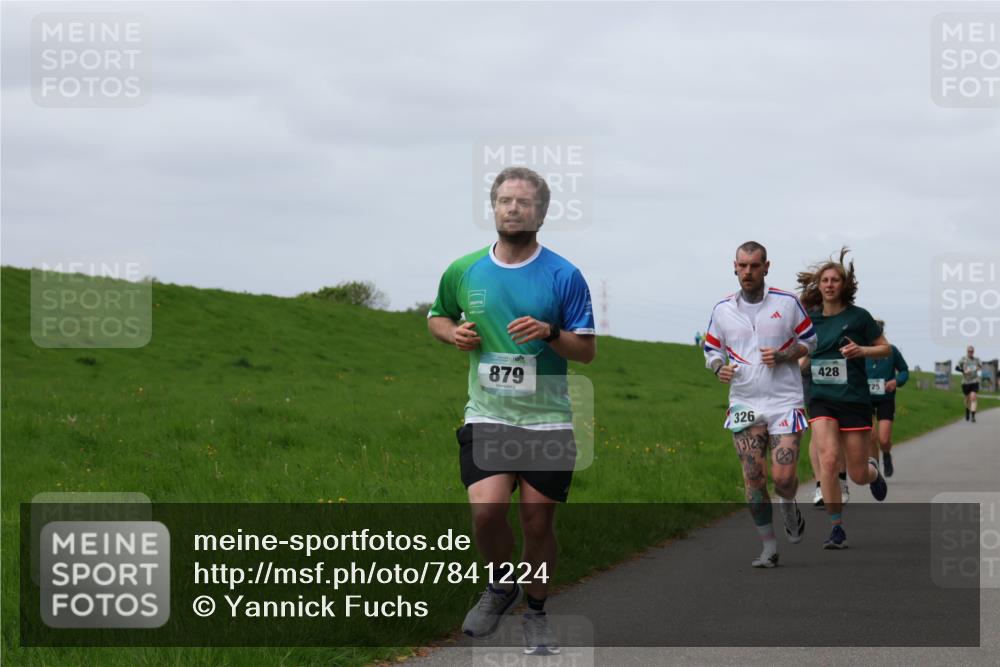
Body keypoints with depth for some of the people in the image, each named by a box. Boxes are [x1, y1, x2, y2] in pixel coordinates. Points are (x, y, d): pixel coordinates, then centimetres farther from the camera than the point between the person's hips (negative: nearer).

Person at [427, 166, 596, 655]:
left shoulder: (564, 276, -3)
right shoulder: (463, 272, 4)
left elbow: (587, 350, 0)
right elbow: (437, 317, 22)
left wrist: (550, 333, -19)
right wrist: (454, 333, -1)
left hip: (548, 419, -1)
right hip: (486, 416, 1)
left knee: (538, 522, 3)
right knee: (486, 509, -18)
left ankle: (535, 613, 25)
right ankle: (502, 585, 12)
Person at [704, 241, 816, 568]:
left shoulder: (787, 302, -1)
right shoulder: (722, 309, 4)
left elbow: (809, 340, 8)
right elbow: (711, 349, 14)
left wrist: (782, 355, -10)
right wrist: (719, 368, -8)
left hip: (784, 402, -2)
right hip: (744, 403, 2)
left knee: (783, 477, -9)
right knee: (753, 478, -4)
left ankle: (788, 507, 27)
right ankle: (769, 547, 7)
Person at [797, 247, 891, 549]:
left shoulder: (858, 317, -3)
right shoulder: (809, 319, 5)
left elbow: (885, 348, 5)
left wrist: (861, 350, -12)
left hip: (855, 400, -1)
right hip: (821, 400, 1)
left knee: (858, 475, 2)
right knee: (828, 459, -21)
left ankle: (873, 471, 42)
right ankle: (837, 529, -12)